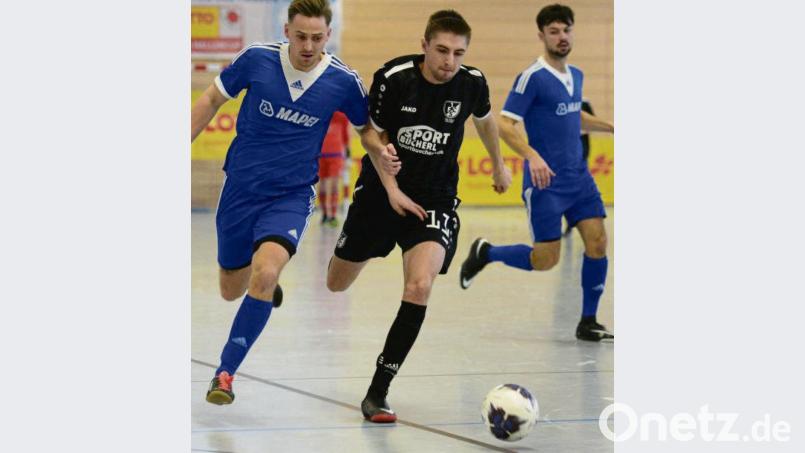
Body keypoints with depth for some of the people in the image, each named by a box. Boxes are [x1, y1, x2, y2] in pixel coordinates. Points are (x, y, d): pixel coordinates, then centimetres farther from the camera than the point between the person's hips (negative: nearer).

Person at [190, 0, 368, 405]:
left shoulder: (343, 82, -11)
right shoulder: (257, 59, -11)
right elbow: (212, 99, 6)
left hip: (291, 195, -2)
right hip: (240, 189, 2)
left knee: (264, 275, -27)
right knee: (232, 291, 14)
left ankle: (225, 372, -13)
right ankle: (266, 283, 53)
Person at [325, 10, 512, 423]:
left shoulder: (472, 83, -11)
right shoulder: (393, 78, -19)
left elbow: (484, 119, 13)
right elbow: (372, 134, -7)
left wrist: (498, 165, 25)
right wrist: (391, 188, -17)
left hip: (434, 198, 0)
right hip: (380, 191, 0)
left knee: (419, 287, -24)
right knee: (337, 285, 15)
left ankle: (377, 393, -16)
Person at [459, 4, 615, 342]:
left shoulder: (575, 76, 10)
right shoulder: (532, 78, -13)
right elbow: (504, 125, -18)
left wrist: (612, 126, 20)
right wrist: (532, 156, -32)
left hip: (578, 177, 7)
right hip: (546, 181, -7)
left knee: (597, 242, -4)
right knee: (545, 260, -5)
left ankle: (587, 323, 6)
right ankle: (485, 252, 22)